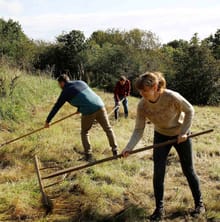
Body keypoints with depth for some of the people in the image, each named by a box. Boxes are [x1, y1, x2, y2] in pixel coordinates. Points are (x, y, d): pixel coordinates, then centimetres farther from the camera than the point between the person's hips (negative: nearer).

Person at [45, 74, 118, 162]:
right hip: (100, 106, 5)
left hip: (88, 112, -5)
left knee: (84, 133, 17)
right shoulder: (81, 82, 19)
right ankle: (115, 151, 16)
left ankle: (88, 155, 11)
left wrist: (47, 121, 17)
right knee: (108, 129, 16)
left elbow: (56, 107, 8)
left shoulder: (66, 92, 2)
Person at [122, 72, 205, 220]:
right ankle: (159, 208, 11)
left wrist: (184, 131, -19)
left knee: (189, 170, 8)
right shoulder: (142, 105, -23)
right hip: (161, 136, 3)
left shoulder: (172, 97, -33)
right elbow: (139, 130, -18)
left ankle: (199, 203, 28)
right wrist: (129, 148, -31)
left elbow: (189, 111, -16)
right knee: (158, 172, -5)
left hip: (181, 135, -2)